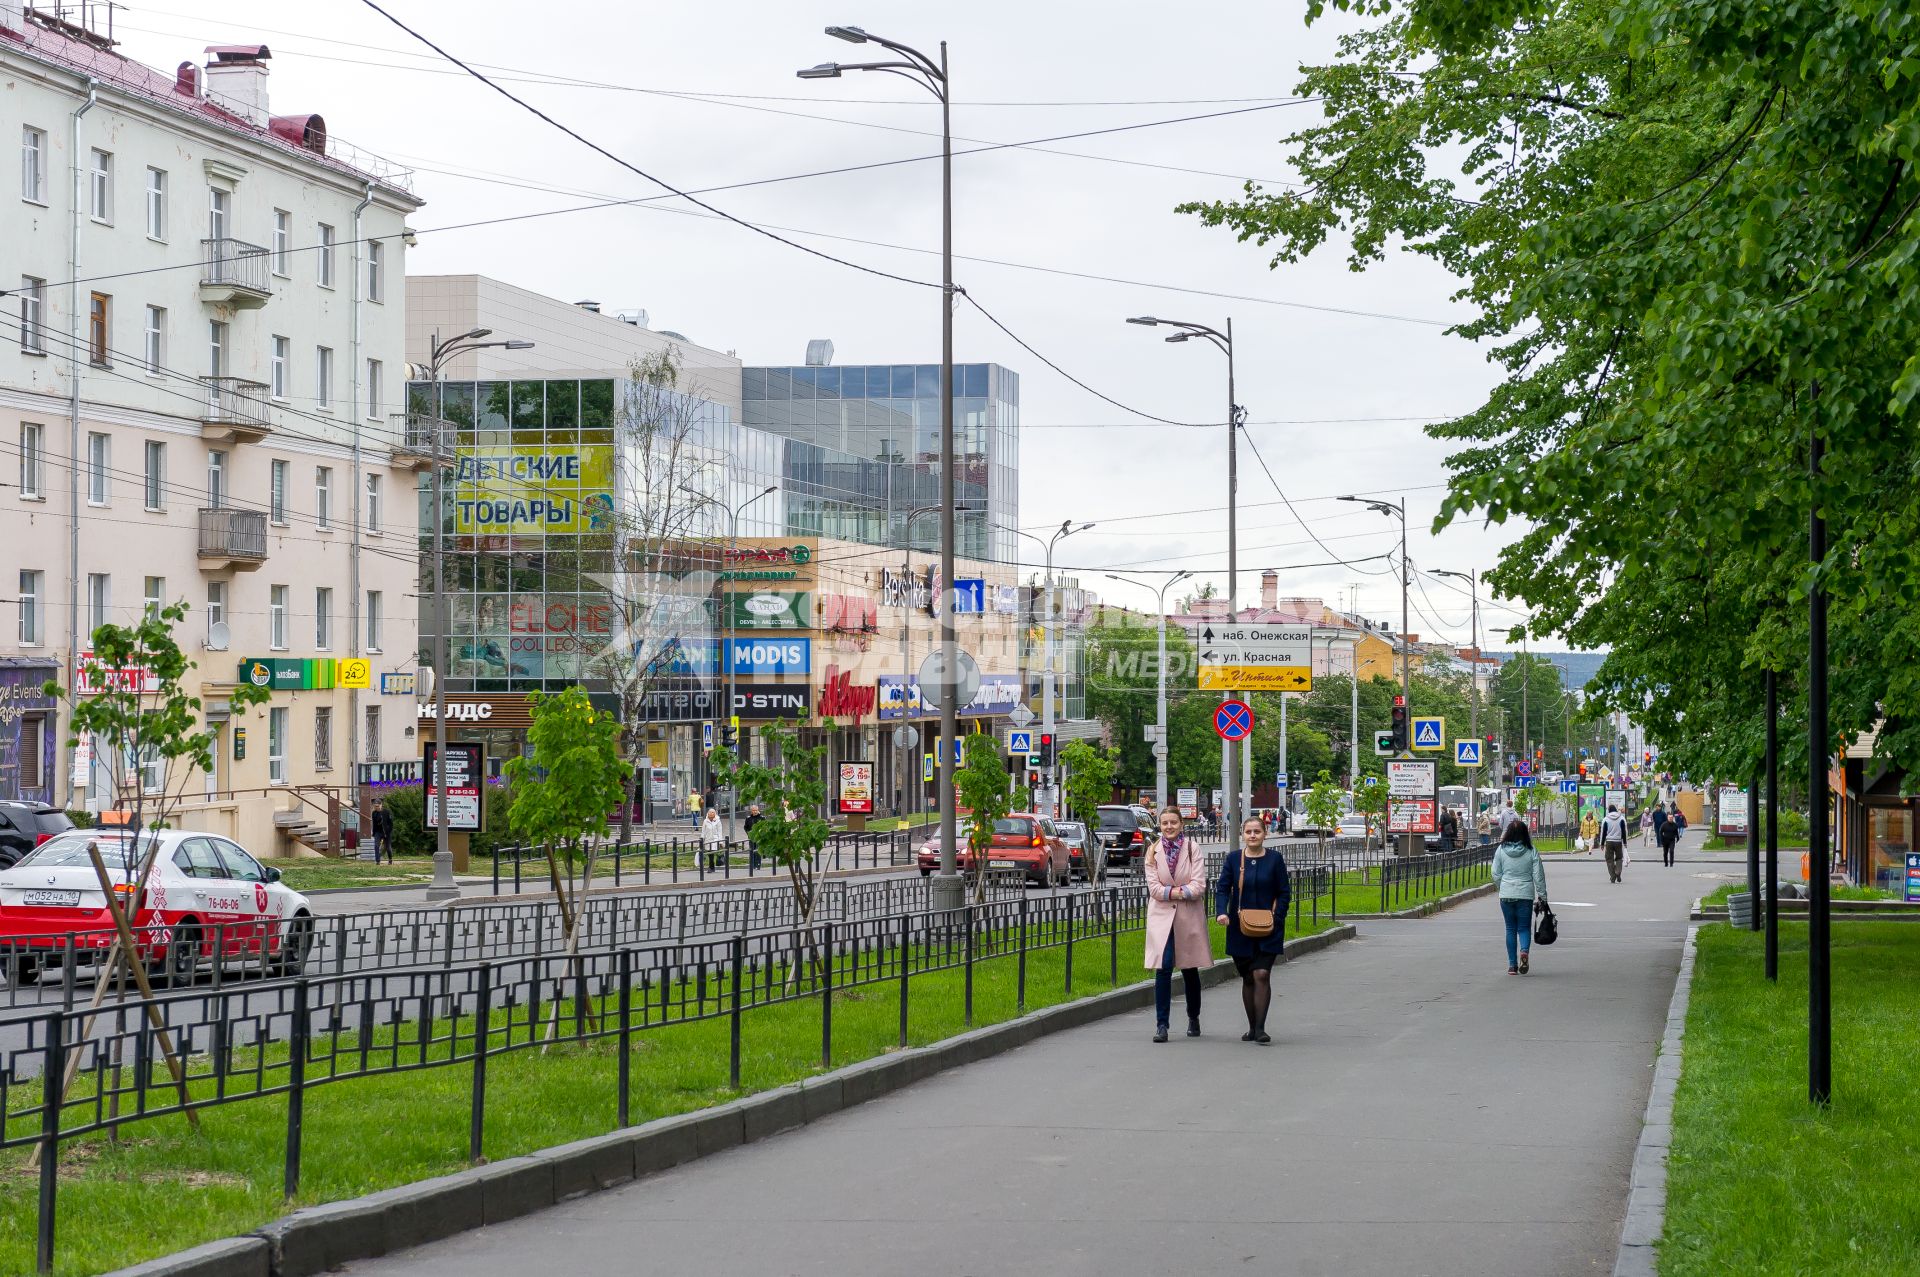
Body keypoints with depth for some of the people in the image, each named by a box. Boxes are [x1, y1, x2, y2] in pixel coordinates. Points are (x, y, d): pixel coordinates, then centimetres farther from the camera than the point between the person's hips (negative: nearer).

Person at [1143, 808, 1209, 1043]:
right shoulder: (1153, 851, 3)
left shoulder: (1192, 849, -2)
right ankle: (1161, 1025, -10)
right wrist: (1179, 891, -13)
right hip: (1162, 916, 0)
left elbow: (1199, 886, -9)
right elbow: (1153, 887, -4)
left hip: (1189, 917, 0)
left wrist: (1170, 891, -13)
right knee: (1163, 969, -11)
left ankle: (1193, 1019, 29)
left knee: (1190, 970, 11)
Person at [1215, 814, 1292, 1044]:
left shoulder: (1274, 859, 1)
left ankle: (1260, 1028, -14)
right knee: (1247, 979, 8)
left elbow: (1284, 893, 3)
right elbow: (1222, 888, 0)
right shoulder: (1233, 859, 4)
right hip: (1240, 929, 2)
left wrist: (1277, 919, -9)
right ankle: (1252, 1028, 17)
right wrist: (1222, 912, -18)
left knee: (1262, 974, -13)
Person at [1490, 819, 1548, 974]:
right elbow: (1538, 875, -3)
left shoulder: (1501, 851, -3)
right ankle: (1524, 951, -22)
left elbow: (1496, 874, 2)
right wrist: (1542, 894, 7)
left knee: (1511, 929, 10)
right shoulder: (1531, 852, -6)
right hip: (1526, 894, -1)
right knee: (1524, 927, 7)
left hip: (1506, 895, 1)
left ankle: (1512, 964, 8)